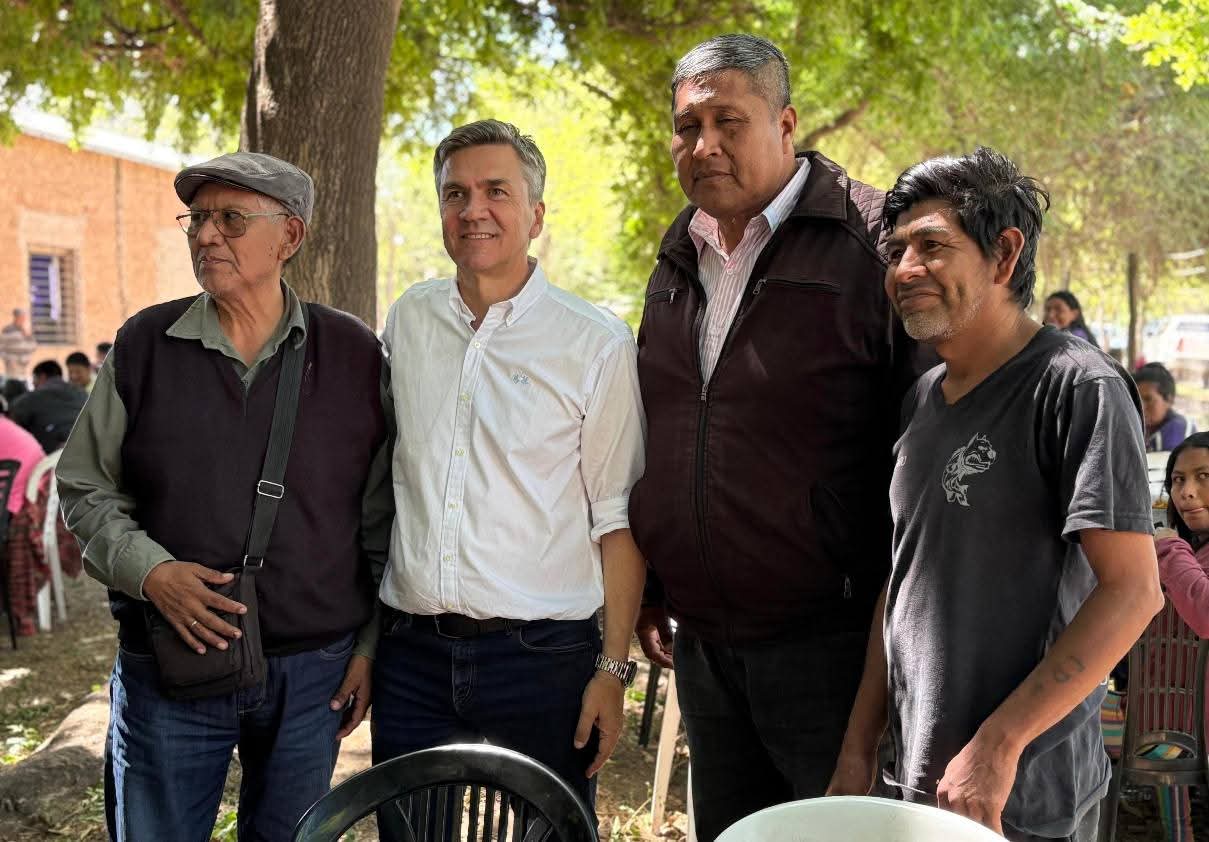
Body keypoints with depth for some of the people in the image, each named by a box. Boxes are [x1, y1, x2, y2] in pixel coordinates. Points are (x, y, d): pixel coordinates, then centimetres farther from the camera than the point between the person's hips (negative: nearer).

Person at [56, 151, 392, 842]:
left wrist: (373, 644, 2)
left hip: (316, 671, 0)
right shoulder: (145, 344, 0)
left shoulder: (354, 355, -1)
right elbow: (86, 489, 6)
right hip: (168, 671, 1)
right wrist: (150, 570, -11)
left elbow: (382, 518, 4)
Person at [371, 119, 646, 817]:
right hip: (412, 655, 4)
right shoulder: (407, 321, 7)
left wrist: (614, 667, -8)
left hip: (543, 656, -3)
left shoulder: (597, 342, -4)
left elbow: (618, 517, -4)